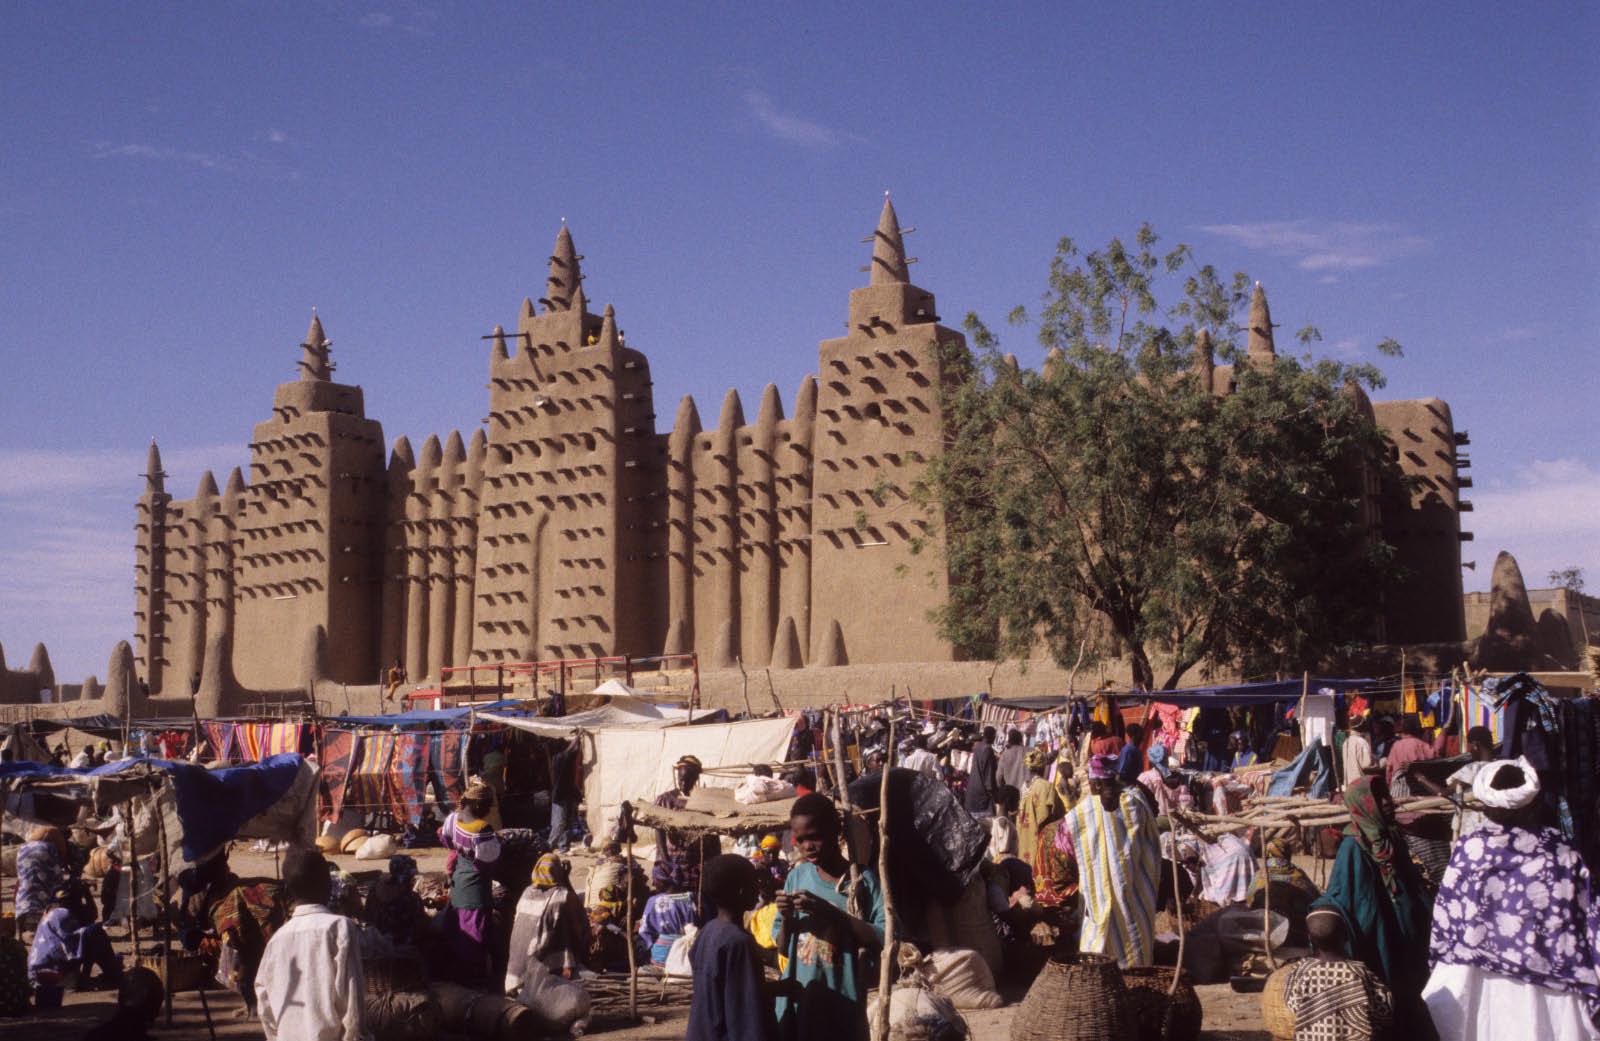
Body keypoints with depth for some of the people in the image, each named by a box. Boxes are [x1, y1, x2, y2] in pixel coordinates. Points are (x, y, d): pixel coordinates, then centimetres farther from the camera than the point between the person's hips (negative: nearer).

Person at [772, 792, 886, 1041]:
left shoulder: (863, 880, -6)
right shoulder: (796, 877, 7)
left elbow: (886, 938, -17)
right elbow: (782, 948, 13)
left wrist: (829, 912, -21)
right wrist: (786, 919, -9)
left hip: (843, 1005, -4)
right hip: (796, 1002, 4)